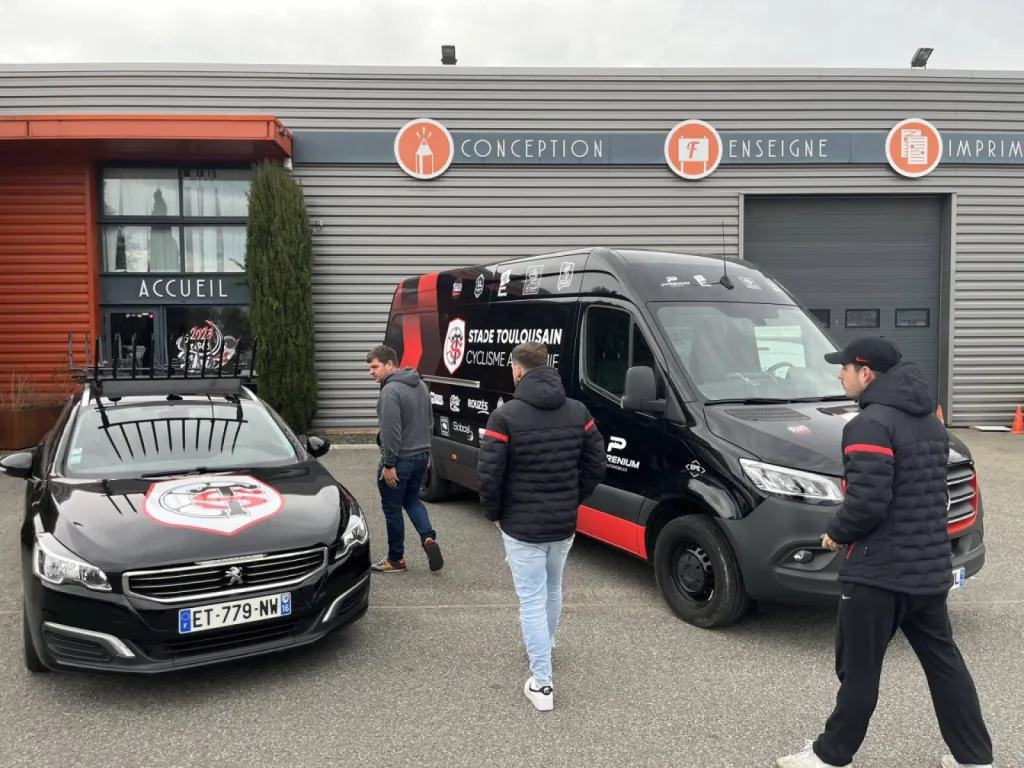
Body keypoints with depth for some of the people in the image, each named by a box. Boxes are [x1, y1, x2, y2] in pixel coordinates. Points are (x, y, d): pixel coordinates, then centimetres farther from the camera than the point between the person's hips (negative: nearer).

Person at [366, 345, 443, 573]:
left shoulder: (391, 390, -20)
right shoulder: (420, 385, 9)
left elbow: (391, 431, -24)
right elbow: (429, 422, 16)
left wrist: (389, 464, -19)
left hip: (400, 459, -8)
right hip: (420, 456, 9)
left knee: (392, 509, 7)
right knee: (412, 500, 24)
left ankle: (395, 560, 18)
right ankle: (429, 539, 5)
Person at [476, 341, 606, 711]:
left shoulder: (506, 416, -16)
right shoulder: (578, 412, 0)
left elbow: (488, 474, -16)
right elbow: (596, 464, 4)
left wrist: (495, 513, 0)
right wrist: (573, 500, 13)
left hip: (522, 527, -5)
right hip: (564, 524, 5)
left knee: (532, 600, 3)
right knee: (552, 591, 25)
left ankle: (542, 683, 5)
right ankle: (543, 646, 48)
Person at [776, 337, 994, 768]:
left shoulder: (871, 424, -19)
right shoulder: (931, 422, 12)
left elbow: (867, 502, -24)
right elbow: (935, 490, 17)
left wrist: (836, 533, -7)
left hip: (878, 572, -9)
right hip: (930, 567, 9)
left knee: (859, 670, 4)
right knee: (943, 661, 18)